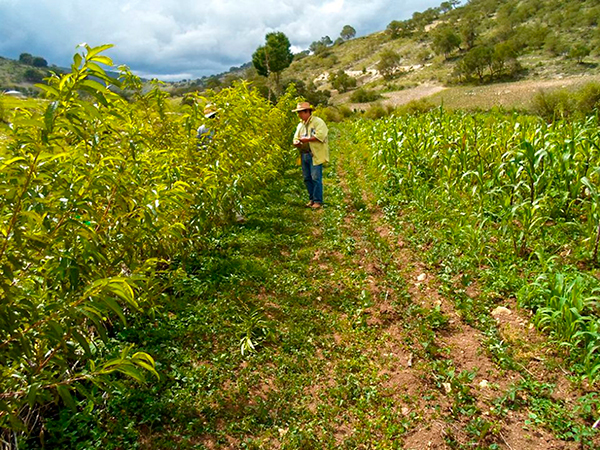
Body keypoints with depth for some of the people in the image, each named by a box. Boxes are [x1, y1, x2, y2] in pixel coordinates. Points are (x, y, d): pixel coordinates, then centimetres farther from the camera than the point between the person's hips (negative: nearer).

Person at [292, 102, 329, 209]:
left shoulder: (318, 122, -4)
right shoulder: (300, 125, 19)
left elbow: (320, 136, -18)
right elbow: (296, 138, 18)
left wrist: (306, 139, -16)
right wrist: (296, 143, -6)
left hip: (315, 155, -7)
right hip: (304, 155, 7)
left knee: (316, 178, -8)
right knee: (307, 178, 8)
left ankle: (318, 201, -1)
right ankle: (311, 199, 20)